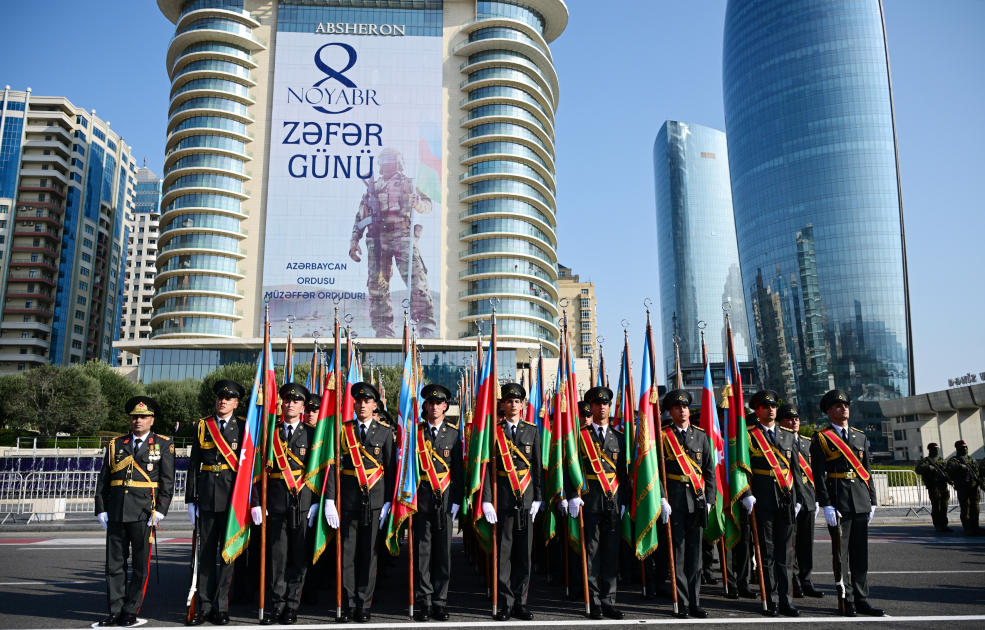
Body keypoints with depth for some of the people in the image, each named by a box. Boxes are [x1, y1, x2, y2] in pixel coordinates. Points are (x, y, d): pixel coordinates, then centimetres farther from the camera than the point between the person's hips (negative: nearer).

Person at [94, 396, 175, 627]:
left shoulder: (163, 444, 3)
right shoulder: (116, 444, 12)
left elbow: (167, 481, -1)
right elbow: (103, 480, 12)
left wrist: (160, 510, -8)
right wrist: (101, 510, 4)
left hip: (144, 513, -3)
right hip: (116, 512, 3)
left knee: (140, 565, 3)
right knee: (114, 564, 7)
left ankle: (131, 612, 13)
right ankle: (116, 612, 17)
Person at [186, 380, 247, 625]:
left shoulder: (243, 427, 2)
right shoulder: (202, 426, 9)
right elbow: (194, 464, 8)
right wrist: (191, 499, 4)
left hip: (233, 496, -2)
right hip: (206, 495, 2)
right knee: (206, 551, 6)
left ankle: (221, 607, 12)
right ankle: (204, 605, 15)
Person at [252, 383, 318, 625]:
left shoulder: (311, 434, 5)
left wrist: (316, 503, -4)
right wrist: (256, 502, -2)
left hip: (303, 502, 0)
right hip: (275, 502, 1)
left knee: (299, 557, 4)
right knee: (277, 556, 4)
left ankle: (292, 606, 13)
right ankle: (277, 605, 13)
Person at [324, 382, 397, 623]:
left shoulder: (385, 433, 4)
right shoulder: (343, 430, 3)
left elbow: (391, 468, 3)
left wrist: (389, 502, -3)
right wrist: (329, 499, -8)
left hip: (375, 499, 0)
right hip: (349, 498, 0)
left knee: (369, 553, 6)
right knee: (348, 553, 4)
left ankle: (364, 605, 16)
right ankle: (348, 605, 14)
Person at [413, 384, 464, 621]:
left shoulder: (454, 432, 5)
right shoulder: (416, 431, 4)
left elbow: (458, 468, 4)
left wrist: (457, 500, -1)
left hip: (445, 497, 1)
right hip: (421, 497, -1)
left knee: (443, 551, 5)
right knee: (422, 551, 2)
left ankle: (440, 602, 15)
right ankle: (424, 603, 10)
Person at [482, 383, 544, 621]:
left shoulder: (532, 430, 8)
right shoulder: (494, 431, 1)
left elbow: (538, 467, 9)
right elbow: (487, 467, -2)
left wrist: (538, 499, 3)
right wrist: (486, 500, -8)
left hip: (526, 500, 2)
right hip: (502, 500, -2)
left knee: (524, 553, 7)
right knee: (503, 553, 3)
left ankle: (520, 602, 18)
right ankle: (505, 604, 13)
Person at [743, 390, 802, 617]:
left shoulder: (789, 435, 13)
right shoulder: (748, 435, 0)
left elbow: (796, 469, 14)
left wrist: (798, 499, 9)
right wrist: (747, 495, -14)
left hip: (786, 500, 4)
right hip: (763, 501, -4)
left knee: (786, 552, 7)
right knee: (767, 552, 2)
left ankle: (786, 601, 14)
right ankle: (772, 602, 9)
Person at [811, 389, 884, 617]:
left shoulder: (860, 437, 15)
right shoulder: (821, 438, -2)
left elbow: (867, 471, 16)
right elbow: (818, 474, -7)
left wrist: (872, 501, 10)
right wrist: (826, 505, -13)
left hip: (861, 502, 5)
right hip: (838, 502, -5)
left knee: (860, 553, 9)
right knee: (841, 553, 0)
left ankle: (861, 600, 17)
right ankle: (847, 601, 7)